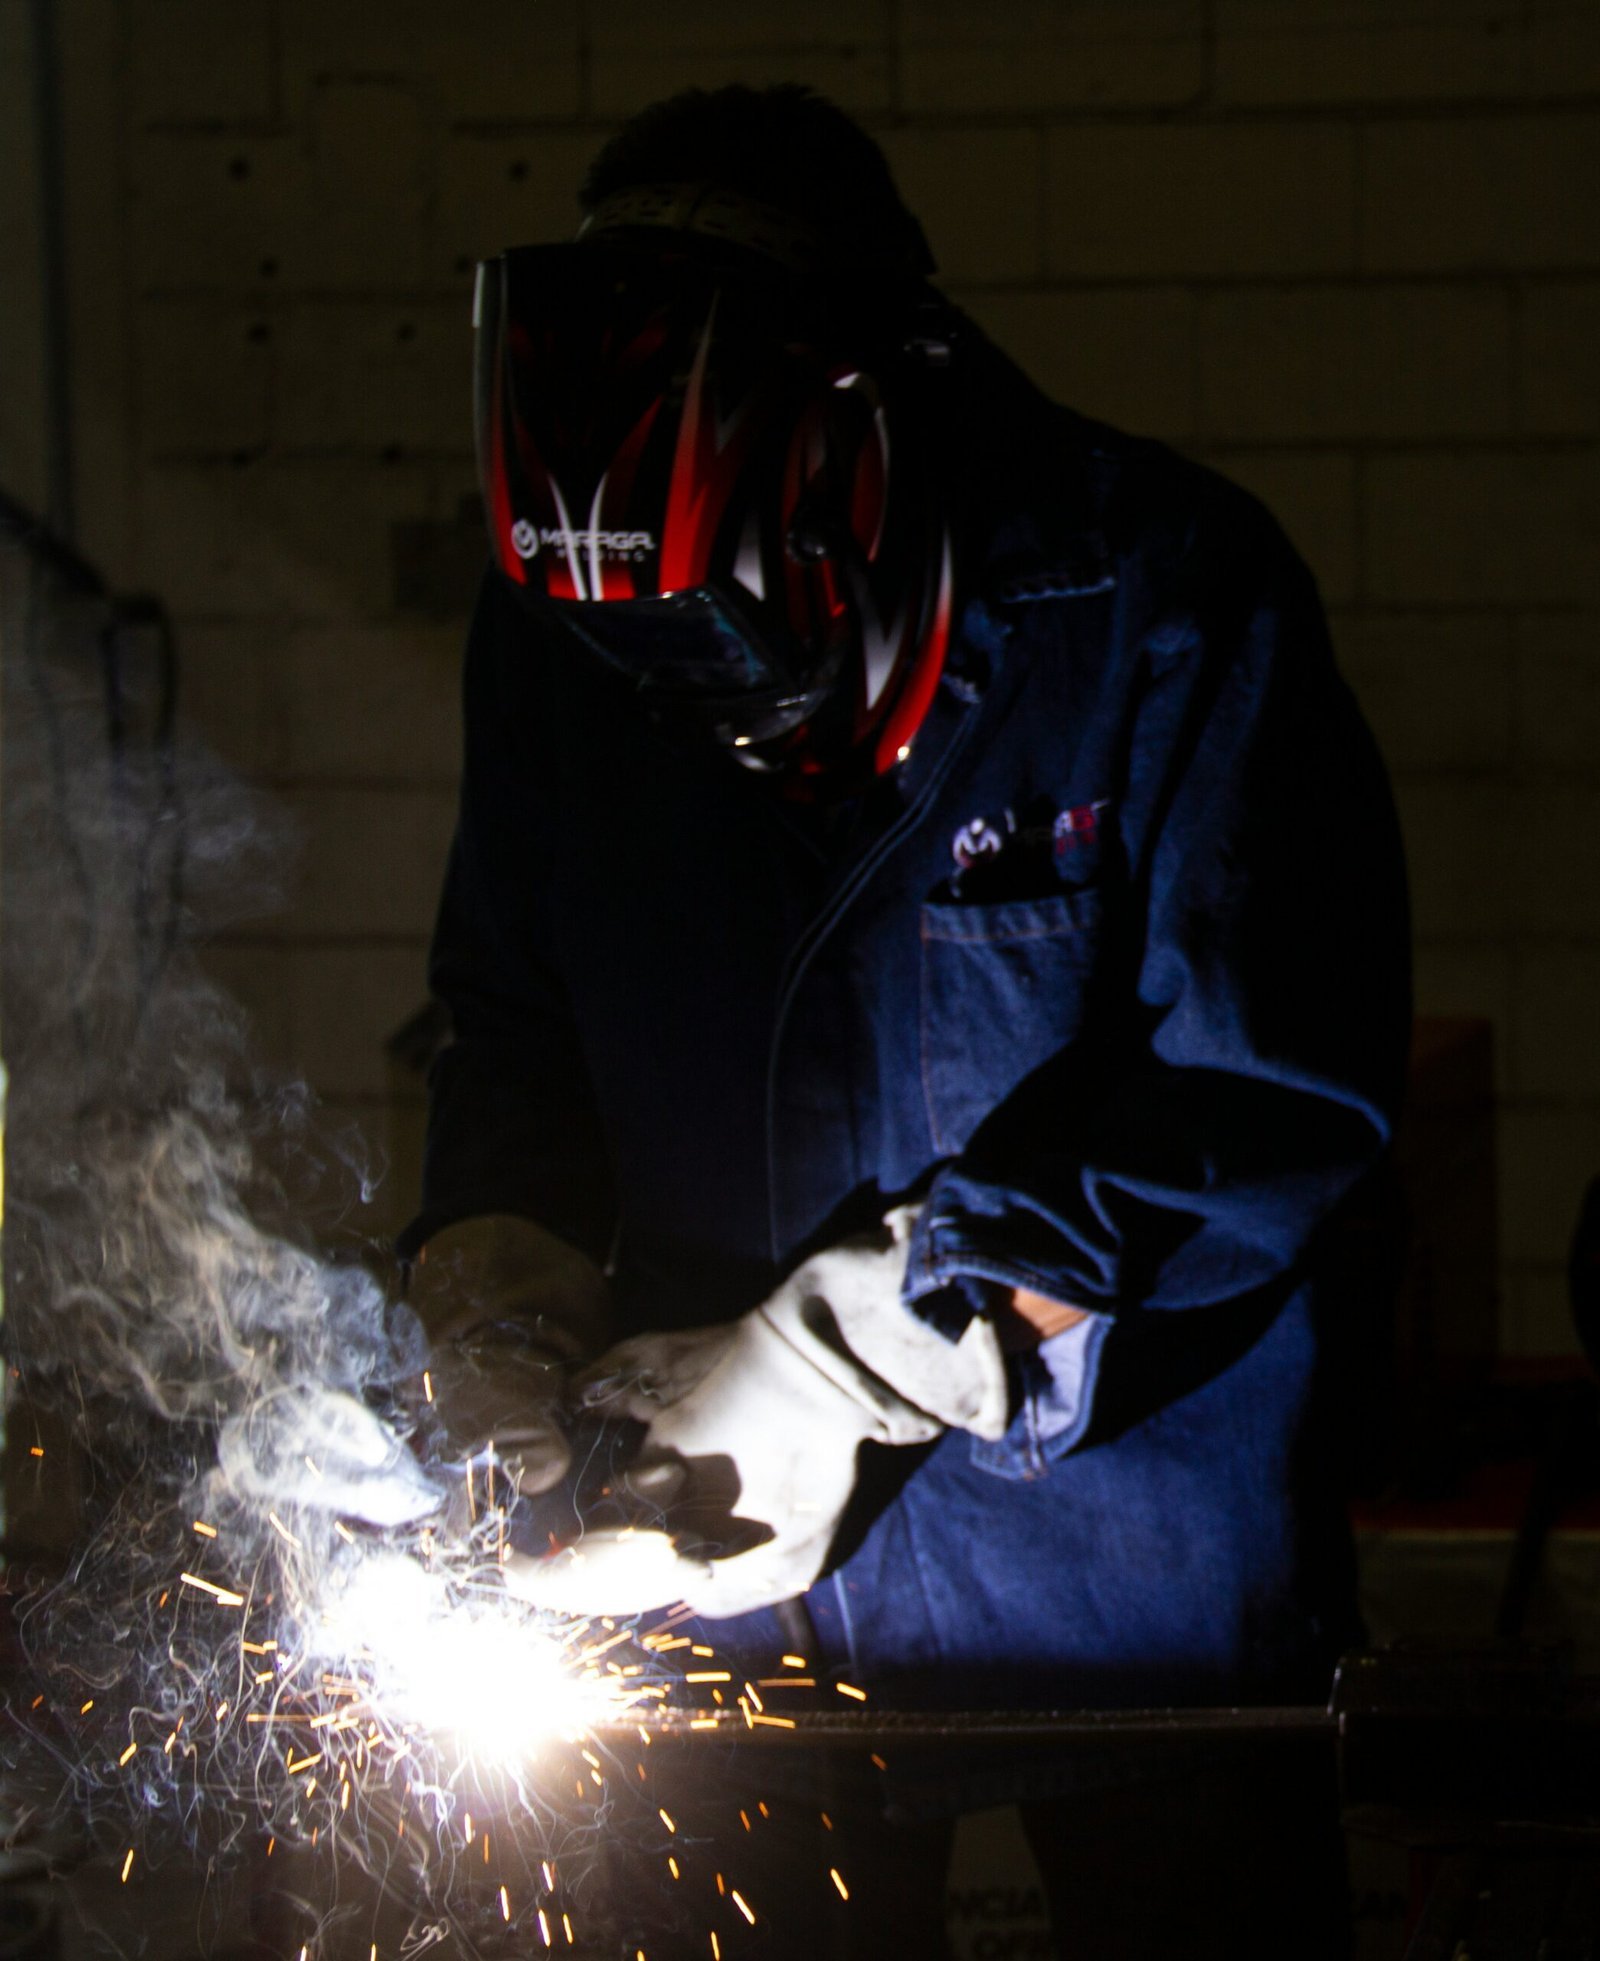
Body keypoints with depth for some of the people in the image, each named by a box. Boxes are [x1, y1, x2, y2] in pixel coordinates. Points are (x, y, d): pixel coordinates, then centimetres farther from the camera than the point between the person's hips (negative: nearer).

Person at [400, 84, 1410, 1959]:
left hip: (1128, 1551, -3)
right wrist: (499, 1289, -13)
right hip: (732, 1541, 4)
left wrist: (852, 1350, -25)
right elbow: (516, 1017, 8)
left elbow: (1274, 1088, -20)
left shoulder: (1164, 598, -19)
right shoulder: (559, 625, -6)